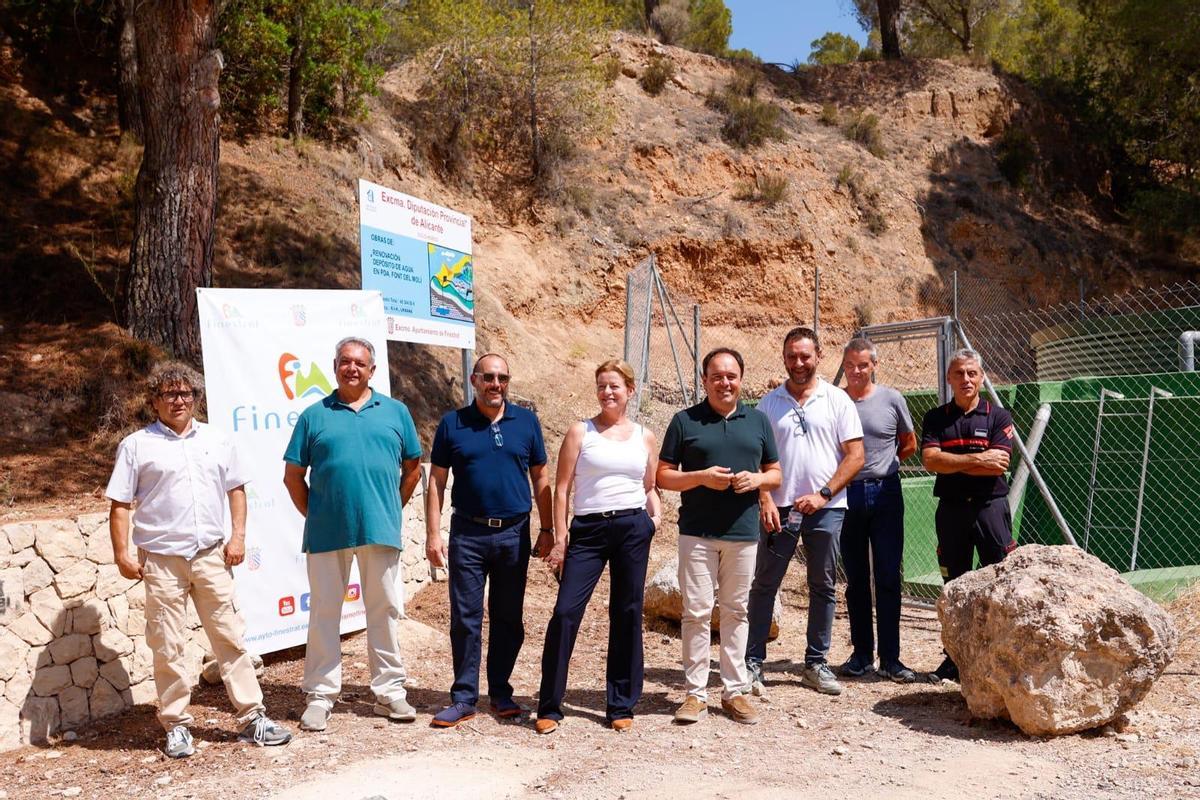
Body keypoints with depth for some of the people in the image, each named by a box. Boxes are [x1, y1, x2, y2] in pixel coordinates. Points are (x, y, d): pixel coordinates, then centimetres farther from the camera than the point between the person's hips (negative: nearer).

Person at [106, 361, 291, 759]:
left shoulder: (217, 440, 10)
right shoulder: (136, 445, 2)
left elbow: (236, 489, 14)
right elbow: (119, 505, 1)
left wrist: (237, 536, 3)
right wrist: (121, 553, -6)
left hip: (212, 556, 2)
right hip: (162, 559, -2)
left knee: (230, 637, 5)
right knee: (168, 647, 4)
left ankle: (252, 717, 11)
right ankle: (176, 726, 16)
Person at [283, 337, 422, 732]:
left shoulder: (395, 412, 8)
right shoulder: (314, 415, 5)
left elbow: (412, 468, 13)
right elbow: (293, 475, 8)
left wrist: (392, 508, 8)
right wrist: (312, 516, 3)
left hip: (381, 530, 1)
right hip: (327, 533, -1)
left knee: (384, 610, 8)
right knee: (324, 612, 7)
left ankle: (389, 692, 20)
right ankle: (321, 695, 17)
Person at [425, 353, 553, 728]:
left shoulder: (526, 421, 5)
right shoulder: (452, 424, 2)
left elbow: (540, 477, 8)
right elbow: (437, 482, 3)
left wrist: (547, 529, 5)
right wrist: (433, 534, -4)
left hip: (514, 533, 1)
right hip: (467, 533, -1)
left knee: (508, 619, 10)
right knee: (465, 619, 2)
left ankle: (501, 693, 23)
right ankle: (464, 698, 12)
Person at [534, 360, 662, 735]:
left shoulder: (645, 438, 11)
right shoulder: (580, 432, 4)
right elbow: (562, 488, 2)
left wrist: (656, 515, -2)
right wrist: (560, 538, -5)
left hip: (632, 527, 2)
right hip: (587, 530, -2)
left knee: (627, 615, 7)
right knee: (566, 611, -8)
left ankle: (621, 704, 20)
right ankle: (549, 707, 5)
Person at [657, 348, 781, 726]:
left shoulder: (758, 421, 10)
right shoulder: (685, 420, 2)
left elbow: (775, 473, 15)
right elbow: (663, 476, 2)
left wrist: (756, 479, -8)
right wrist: (701, 477, -15)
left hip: (743, 532, 2)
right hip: (697, 532, -2)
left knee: (735, 611, 10)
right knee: (696, 611, 0)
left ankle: (735, 690, 20)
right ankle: (695, 693, 10)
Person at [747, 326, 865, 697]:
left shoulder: (837, 400, 2)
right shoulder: (769, 402, 6)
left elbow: (855, 455, -2)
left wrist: (823, 494, -11)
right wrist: (765, 499, -9)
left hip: (825, 508, 0)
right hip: (779, 507, 0)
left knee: (823, 587, 9)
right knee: (764, 584, 2)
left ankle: (816, 663, 21)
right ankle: (752, 661, 10)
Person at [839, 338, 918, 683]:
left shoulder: (891, 399, 1)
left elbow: (909, 445, 14)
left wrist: (880, 462, 10)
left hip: (885, 494, -1)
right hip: (846, 495, 1)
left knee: (888, 578, 0)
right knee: (856, 580, 9)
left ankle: (890, 659, 5)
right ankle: (861, 654, 18)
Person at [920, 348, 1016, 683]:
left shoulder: (998, 416, 2)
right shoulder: (935, 418, 7)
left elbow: (998, 465, -11)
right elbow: (929, 460, -8)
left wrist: (950, 462, -8)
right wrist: (976, 459, -13)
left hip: (990, 507, -2)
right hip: (951, 508, 2)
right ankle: (954, 657, 19)